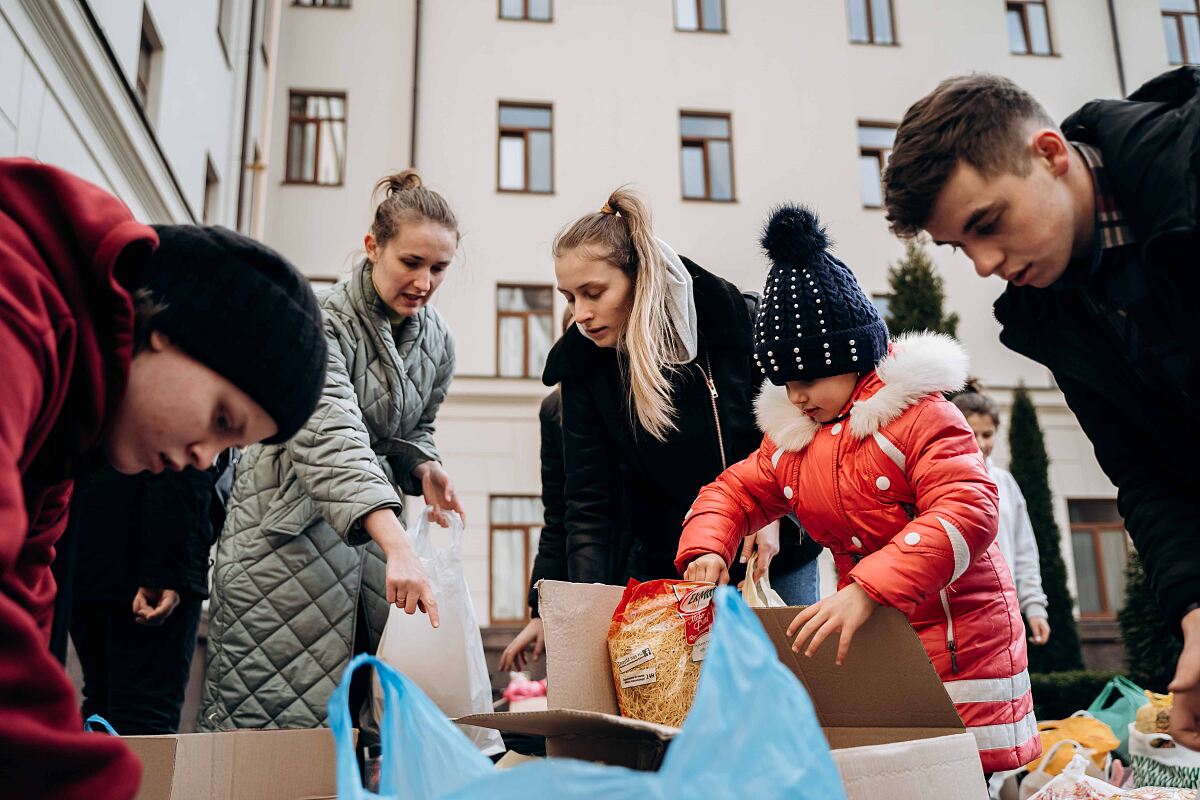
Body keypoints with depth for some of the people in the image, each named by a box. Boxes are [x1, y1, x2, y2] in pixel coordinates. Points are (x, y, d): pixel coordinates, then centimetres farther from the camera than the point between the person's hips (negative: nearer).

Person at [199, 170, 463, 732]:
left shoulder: (437, 338, 3)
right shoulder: (322, 322, -19)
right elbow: (332, 438, -34)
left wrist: (424, 468, -7)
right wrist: (398, 545, -46)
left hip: (375, 531, 6)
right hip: (288, 533, -6)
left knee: (362, 714, 8)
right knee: (269, 721, -3)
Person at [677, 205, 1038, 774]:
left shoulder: (919, 414, -15)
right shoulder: (790, 435, 6)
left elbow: (967, 513, -26)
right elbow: (736, 490, 13)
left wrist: (867, 590, -35)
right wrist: (706, 548, -10)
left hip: (958, 636, -5)